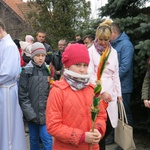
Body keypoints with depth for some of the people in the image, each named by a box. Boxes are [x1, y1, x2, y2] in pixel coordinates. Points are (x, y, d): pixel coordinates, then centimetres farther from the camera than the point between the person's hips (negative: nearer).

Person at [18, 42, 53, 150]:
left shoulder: (48, 70, 5)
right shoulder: (26, 72, -5)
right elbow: (22, 95, -8)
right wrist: (31, 114, -12)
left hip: (45, 113, 1)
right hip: (32, 114, -1)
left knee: (47, 140, -4)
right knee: (34, 139, 12)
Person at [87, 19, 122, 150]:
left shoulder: (113, 52, 11)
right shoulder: (91, 51, -4)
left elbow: (116, 74, 14)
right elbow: (90, 75, -9)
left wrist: (119, 93, 11)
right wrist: (102, 92, -15)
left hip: (111, 92, 5)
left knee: (111, 124, 7)